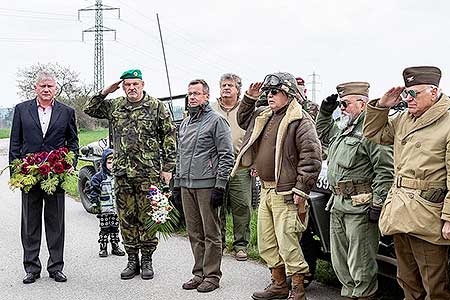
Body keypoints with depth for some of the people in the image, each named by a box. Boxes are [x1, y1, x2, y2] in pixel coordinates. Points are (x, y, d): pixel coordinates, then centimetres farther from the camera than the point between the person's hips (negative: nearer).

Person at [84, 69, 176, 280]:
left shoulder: (156, 106, 1)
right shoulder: (115, 106, 11)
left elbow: (169, 136, 0)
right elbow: (89, 110, 19)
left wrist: (167, 167, -4)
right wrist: (105, 92, 5)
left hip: (148, 172, -3)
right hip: (122, 172, 4)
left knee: (147, 217, 2)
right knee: (126, 218, 7)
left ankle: (147, 260, 14)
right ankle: (132, 260, 19)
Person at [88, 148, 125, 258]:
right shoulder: (99, 176, -4)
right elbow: (94, 190, -5)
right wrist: (94, 203, -12)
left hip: (116, 209, 4)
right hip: (104, 209, -3)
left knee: (115, 228, 11)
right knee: (104, 229, 2)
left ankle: (115, 247, 20)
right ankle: (103, 248, 10)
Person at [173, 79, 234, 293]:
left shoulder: (216, 121, -4)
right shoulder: (184, 124, 19)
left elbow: (227, 156, -9)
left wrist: (220, 186, -15)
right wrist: (177, 184, 19)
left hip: (207, 185, -7)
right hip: (186, 186, 7)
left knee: (211, 233, -1)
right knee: (194, 233, 11)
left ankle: (212, 275, 6)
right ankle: (199, 273, 20)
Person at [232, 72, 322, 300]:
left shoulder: (300, 121, -12)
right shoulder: (264, 117, 14)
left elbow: (311, 157, -17)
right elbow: (243, 120, 34)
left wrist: (301, 190, -19)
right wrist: (249, 98, 17)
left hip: (286, 194, -9)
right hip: (266, 191, 9)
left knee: (287, 245, -5)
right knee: (267, 244, 16)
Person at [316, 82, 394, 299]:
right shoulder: (342, 129, 17)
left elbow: (385, 170, -18)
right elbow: (323, 133, 39)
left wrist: (377, 204, -21)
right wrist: (325, 111, 21)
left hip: (360, 207, -10)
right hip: (338, 204, 10)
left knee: (360, 263, -2)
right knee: (340, 261, 17)